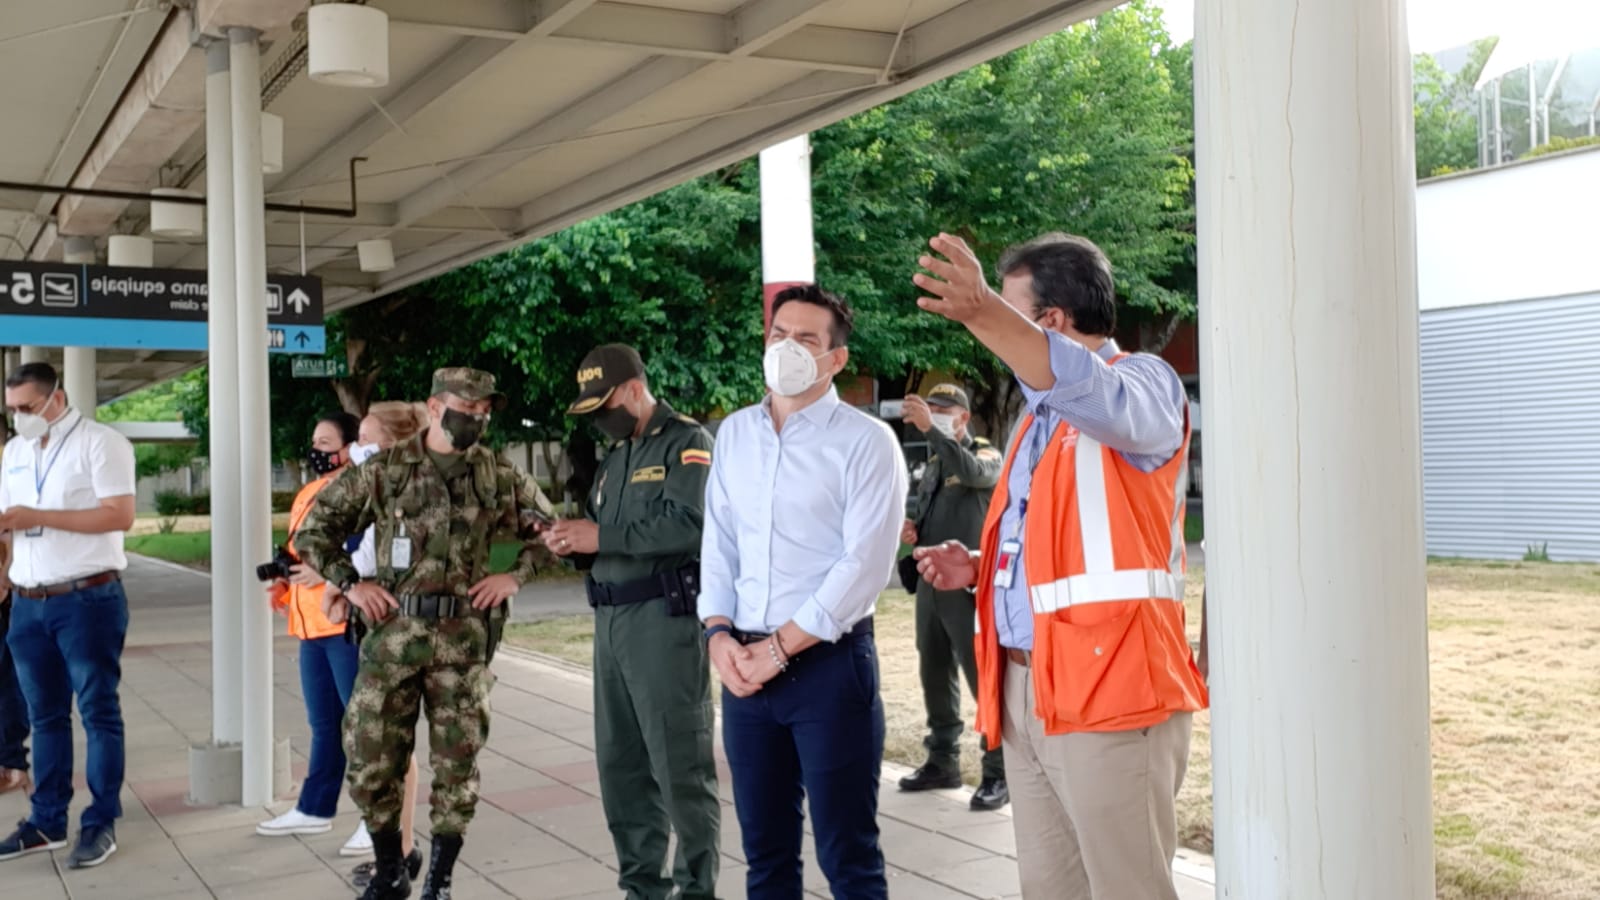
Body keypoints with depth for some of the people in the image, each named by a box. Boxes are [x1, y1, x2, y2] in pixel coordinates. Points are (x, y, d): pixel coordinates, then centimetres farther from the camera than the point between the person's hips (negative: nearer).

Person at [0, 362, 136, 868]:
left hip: (88, 600, -7)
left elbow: (120, 515, -17)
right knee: (45, 714, 12)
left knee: (98, 712, 0)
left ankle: (101, 823, 6)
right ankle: (47, 822, 20)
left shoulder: (100, 442, -7)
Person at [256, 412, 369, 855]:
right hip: (311, 625, 9)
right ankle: (314, 809, 29)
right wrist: (283, 583, 9)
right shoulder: (307, 494, 18)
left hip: (349, 624, -9)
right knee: (324, 723, 18)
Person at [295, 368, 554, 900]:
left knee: (457, 764, 3)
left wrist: (516, 577, 1)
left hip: (464, 640, 0)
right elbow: (315, 527, 7)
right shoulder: (384, 471, 0)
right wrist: (349, 583, -2)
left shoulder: (498, 476, 3)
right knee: (371, 758, 2)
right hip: (392, 635, 0)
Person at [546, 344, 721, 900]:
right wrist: (574, 543, -1)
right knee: (620, 763, 10)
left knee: (680, 763, -3)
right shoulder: (615, 455, 20)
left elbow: (687, 523, -21)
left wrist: (601, 535, -18)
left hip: (665, 620, -8)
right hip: (611, 620, 8)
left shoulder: (686, 442, -5)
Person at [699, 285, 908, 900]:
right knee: (765, 849, 14)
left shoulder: (866, 441, -6)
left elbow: (865, 565, -13)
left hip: (828, 663, -5)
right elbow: (718, 543, 13)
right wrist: (719, 634, -2)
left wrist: (780, 648, -14)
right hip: (745, 666, 5)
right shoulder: (734, 433, 12)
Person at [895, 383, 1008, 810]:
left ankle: (999, 773, -3)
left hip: (969, 585, -7)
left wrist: (930, 429, -35)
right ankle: (942, 762, 24)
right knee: (935, 676, 12)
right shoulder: (931, 468, 18)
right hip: (930, 582, 8)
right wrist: (912, 531, 5)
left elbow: (971, 472, -28)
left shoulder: (986, 455, -3)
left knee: (985, 679, -7)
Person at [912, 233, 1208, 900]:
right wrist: (979, 567, 9)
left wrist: (982, 315, -45)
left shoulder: (1144, 382, -5)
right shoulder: (1040, 416, 20)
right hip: (1025, 689, 8)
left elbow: (1095, 395, -31)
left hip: (1108, 687, -8)